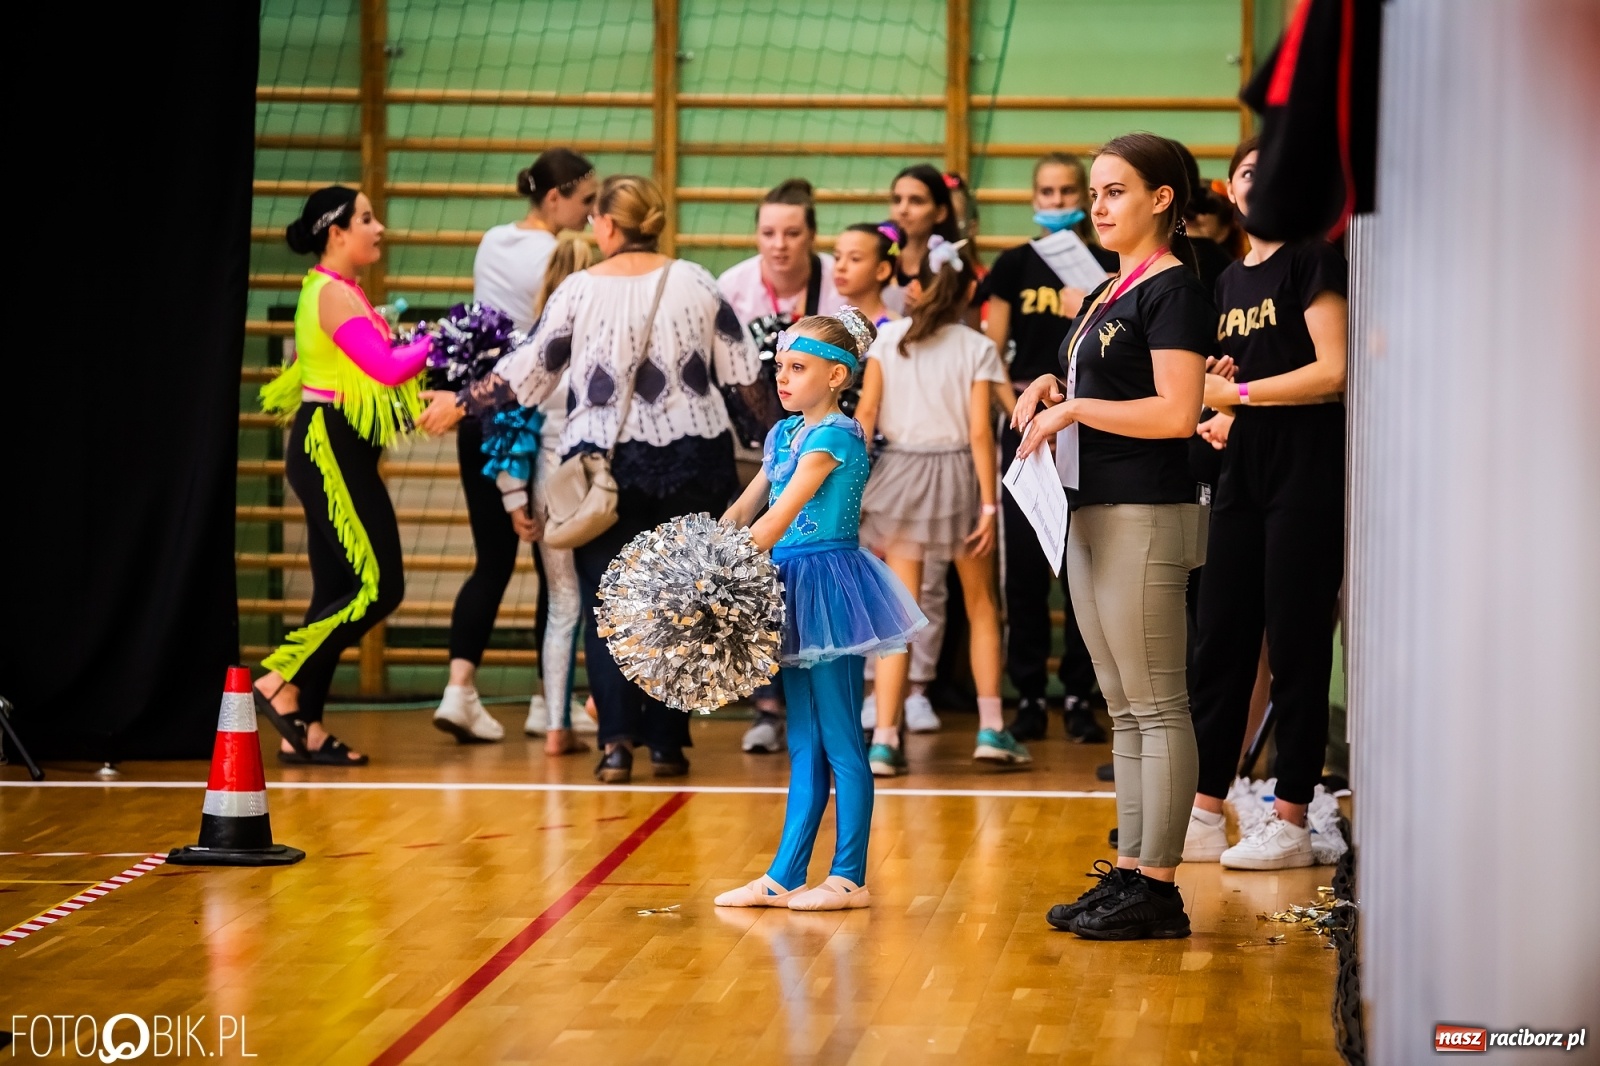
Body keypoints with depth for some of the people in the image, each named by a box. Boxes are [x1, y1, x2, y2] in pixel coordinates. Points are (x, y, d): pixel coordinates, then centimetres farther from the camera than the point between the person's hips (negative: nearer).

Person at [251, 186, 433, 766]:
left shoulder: (332, 291, 17)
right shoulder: (333, 294, -14)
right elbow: (387, 368, -20)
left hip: (333, 454, 10)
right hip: (331, 452, -10)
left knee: (338, 591, 8)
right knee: (380, 587, -11)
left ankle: (303, 730, 9)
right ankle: (281, 682, -7)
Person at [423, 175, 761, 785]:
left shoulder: (580, 290, -4)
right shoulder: (696, 283, 2)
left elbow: (528, 372, -1)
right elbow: (743, 373, 5)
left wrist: (462, 404, 12)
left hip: (605, 465, -2)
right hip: (691, 461, 2)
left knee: (606, 603, 3)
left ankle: (617, 740, -11)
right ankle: (666, 743, 11)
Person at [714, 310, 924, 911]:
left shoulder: (834, 437, -13)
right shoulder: (784, 434, 13)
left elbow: (780, 515, -20)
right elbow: (744, 508, 14)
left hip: (829, 584, -9)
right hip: (793, 590, 9)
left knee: (839, 742, -3)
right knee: (804, 744, 11)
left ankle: (850, 878, 3)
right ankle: (784, 878, 14)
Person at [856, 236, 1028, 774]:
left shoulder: (888, 337, -1)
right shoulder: (977, 348, -5)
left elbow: (866, 413, -3)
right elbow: (979, 432, -8)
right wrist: (989, 506, -6)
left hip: (901, 474, 1)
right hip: (957, 473, -1)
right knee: (981, 607, 16)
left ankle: (884, 741, -7)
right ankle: (991, 730, 17)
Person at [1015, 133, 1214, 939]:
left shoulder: (1174, 290, -11)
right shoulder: (1111, 292, 17)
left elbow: (1176, 413, -21)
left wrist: (1073, 408, -14)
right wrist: (1053, 388, 8)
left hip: (1145, 517, -10)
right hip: (1091, 512, 10)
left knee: (1157, 706, -7)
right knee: (1124, 710, 12)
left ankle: (1158, 889, -4)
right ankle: (1129, 872, 18)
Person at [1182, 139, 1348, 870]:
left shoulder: (1312, 260, -6)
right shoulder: (1229, 281, 17)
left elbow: (1332, 371, -16)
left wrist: (1237, 392, -13)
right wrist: (1221, 418, 5)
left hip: (1307, 471, -8)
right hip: (1244, 473, 8)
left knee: (1295, 645, -2)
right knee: (1220, 641, 7)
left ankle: (1291, 822, 4)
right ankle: (1204, 816, 12)